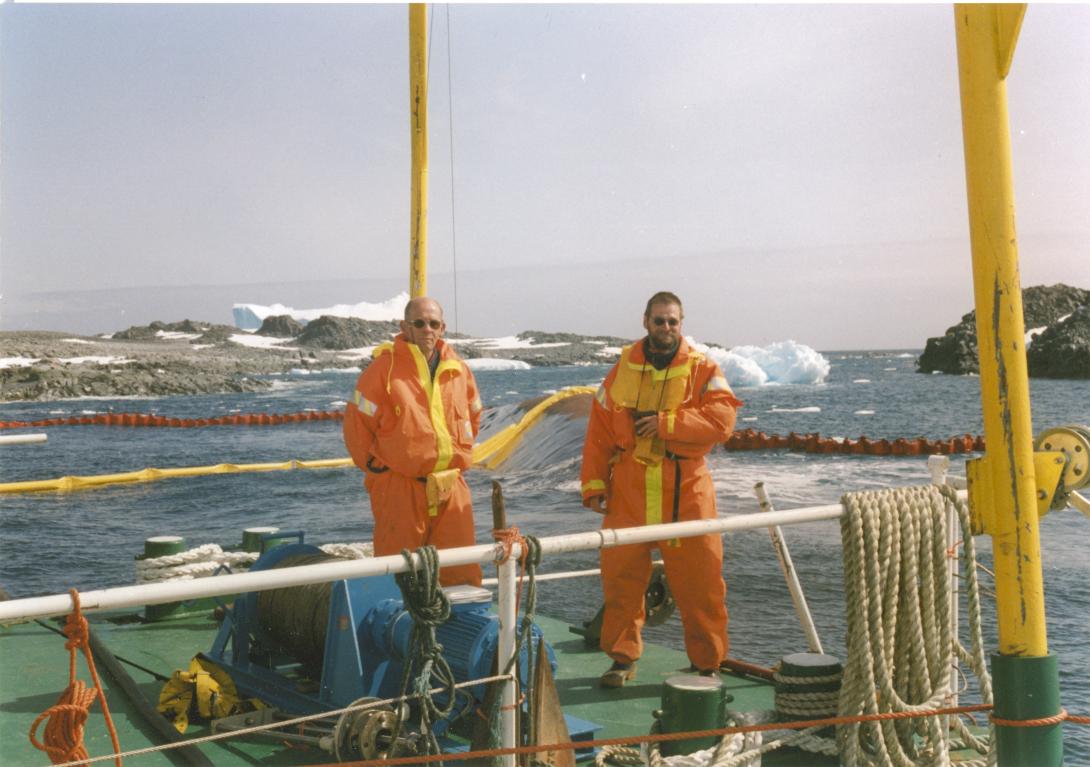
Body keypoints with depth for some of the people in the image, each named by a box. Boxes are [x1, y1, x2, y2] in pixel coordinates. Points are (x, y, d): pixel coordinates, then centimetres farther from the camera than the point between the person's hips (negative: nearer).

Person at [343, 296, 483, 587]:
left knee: (463, 573, 8)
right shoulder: (384, 367, -8)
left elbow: (472, 416, 24)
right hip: (400, 487, -4)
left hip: (451, 486, 5)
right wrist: (376, 465, 0)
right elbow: (357, 423, -4)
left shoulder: (458, 369, 8)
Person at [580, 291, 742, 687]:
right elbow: (599, 431, 7)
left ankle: (707, 662, 17)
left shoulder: (703, 369, 2)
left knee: (699, 579, 1)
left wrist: (666, 423, -18)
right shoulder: (623, 368, 8)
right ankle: (623, 657, 20)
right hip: (629, 489, 2)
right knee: (621, 574, 5)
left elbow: (722, 418, -14)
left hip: (685, 490, -2)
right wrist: (594, 483, 0)